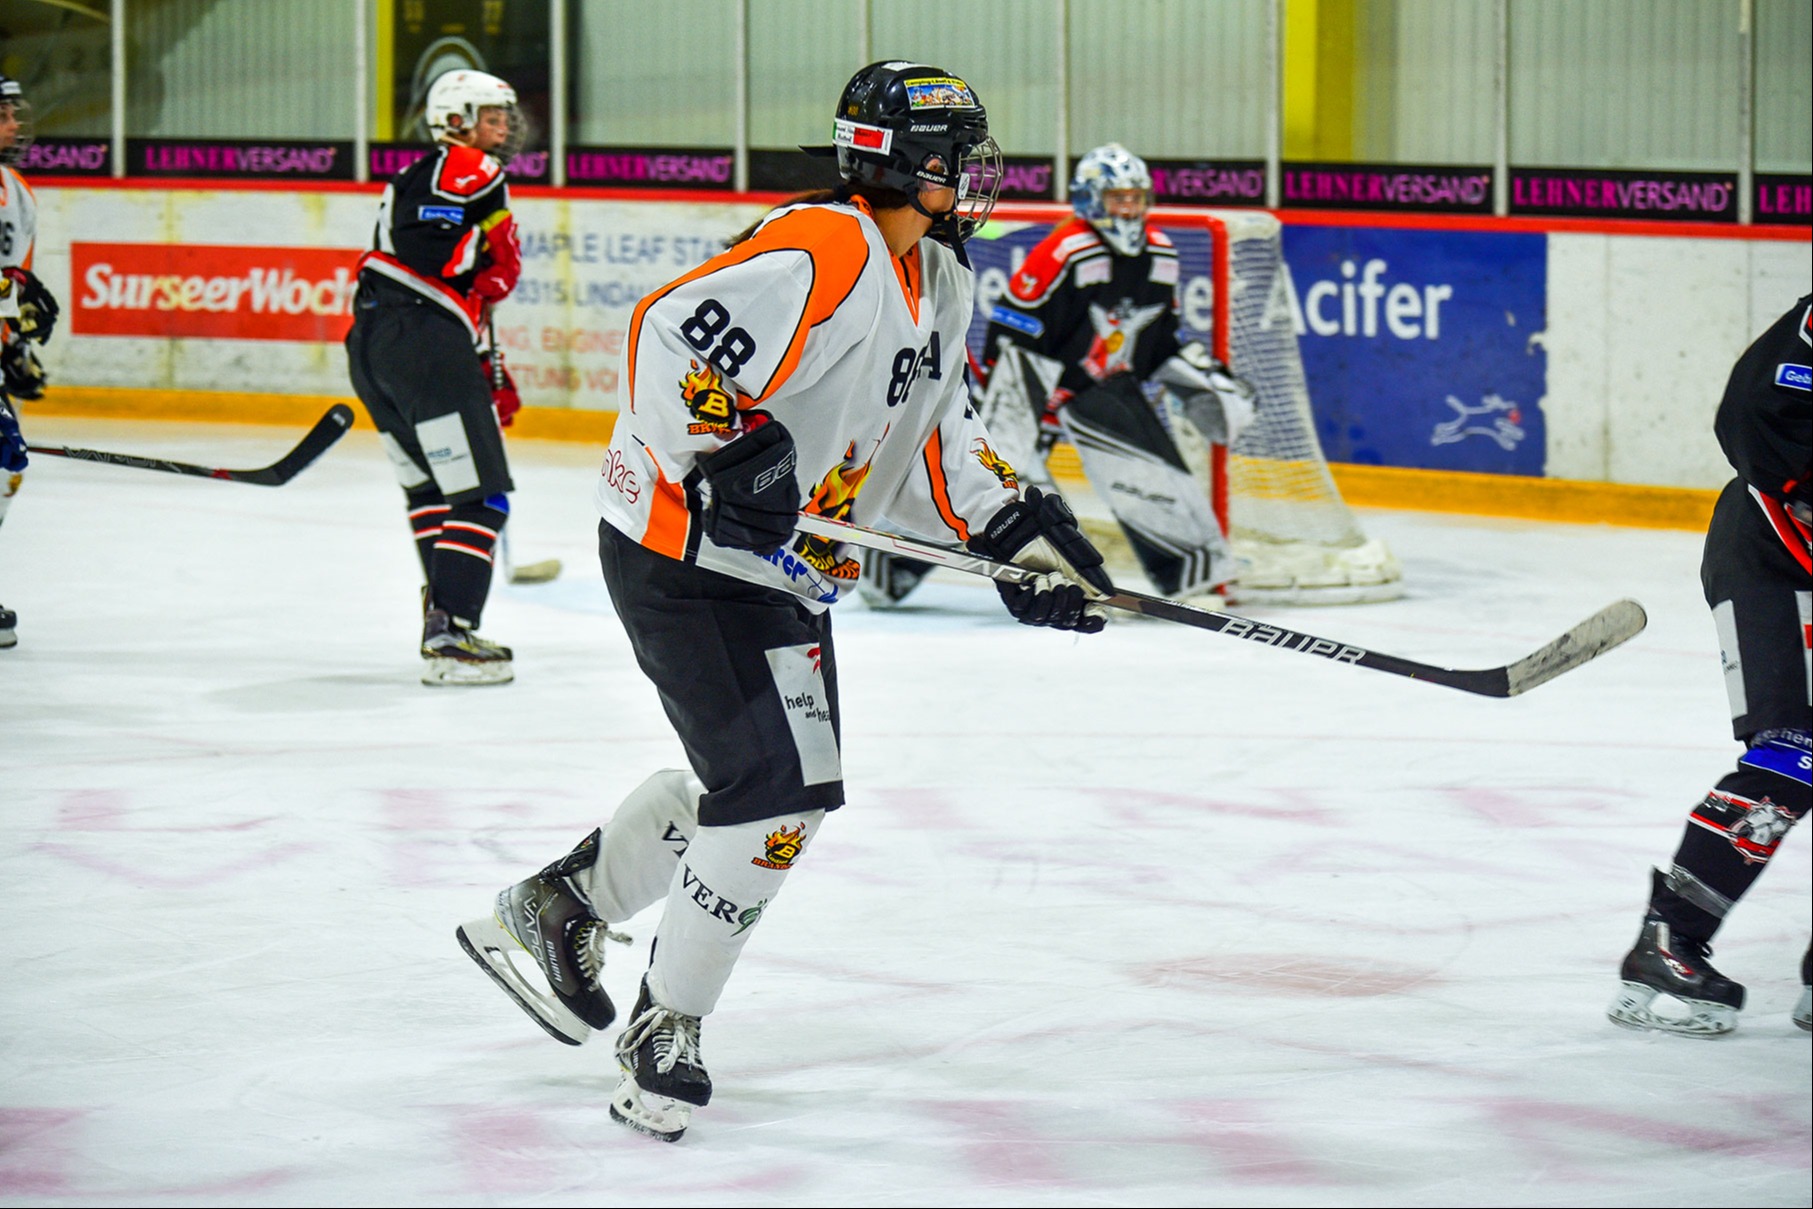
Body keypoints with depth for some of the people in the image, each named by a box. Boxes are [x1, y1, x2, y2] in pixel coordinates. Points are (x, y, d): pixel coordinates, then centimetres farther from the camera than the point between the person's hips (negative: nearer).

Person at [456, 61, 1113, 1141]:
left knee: (758, 779, 21)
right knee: (779, 794, -11)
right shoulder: (822, 254, -23)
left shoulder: (936, 281, 10)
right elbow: (674, 334, -31)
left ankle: (556, 909, 36)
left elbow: (937, 434, 18)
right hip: (688, 556, -10)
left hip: (781, 567, 10)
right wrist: (729, 453, -32)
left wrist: (1017, 528, 7)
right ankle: (666, 1031, 3)